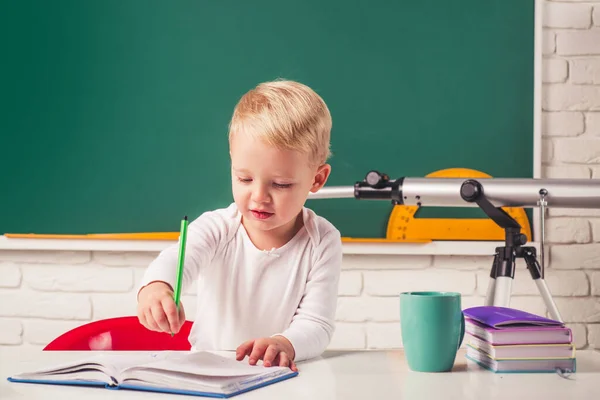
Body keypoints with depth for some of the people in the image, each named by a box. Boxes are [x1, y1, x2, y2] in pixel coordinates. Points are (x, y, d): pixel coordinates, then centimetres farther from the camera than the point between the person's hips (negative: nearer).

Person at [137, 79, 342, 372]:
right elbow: (176, 259, -29)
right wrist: (155, 287, -54)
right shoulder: (216, 228, -9)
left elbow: (316, 325, -13)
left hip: (282, 377, 0)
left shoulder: (322, 243, -9)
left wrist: (286, 344, -37)